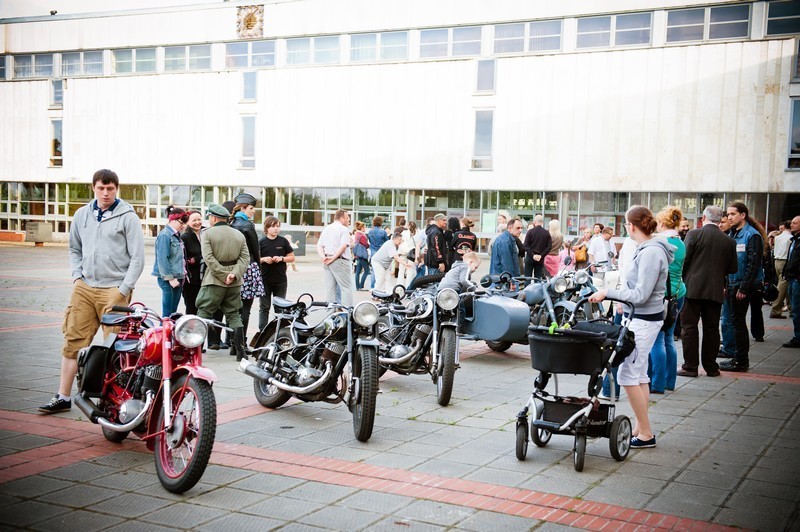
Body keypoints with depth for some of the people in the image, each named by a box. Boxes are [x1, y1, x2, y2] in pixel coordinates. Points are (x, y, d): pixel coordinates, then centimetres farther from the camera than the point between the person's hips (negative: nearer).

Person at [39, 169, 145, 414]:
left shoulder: (128, 217, -3)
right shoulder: (82, 215, 12)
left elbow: (137, 257, -5)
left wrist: (123, 290, -10)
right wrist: (77, 275, 8)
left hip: (114, 290, -5)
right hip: (84, 288, 5)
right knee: (73, 341, 5)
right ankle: (63, 397, 12)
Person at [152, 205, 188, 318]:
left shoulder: (176, 235, 15)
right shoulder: (164, 235, -13)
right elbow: (162, 259, -17)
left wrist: (182, 275, 16)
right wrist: (170, 278, -19)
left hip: (177, 278, 9)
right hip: (168, 279, -9)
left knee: (173, 311, 11)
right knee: (167, 312, -7)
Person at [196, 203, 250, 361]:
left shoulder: (207, 234, -4)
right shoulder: (239, 235, 10)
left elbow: (209, 258, -14)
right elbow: (245, 257, 1)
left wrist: (224, 275, -13)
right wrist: (234, 274, -9)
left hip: (214, 282, -4)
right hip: (235, 283, 5)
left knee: (203, 314, 1)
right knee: (234, 315, 10)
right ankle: (240, 350, 8)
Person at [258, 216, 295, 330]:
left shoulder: (283, 241, 4)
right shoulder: (261, 242, 2)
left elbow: (292, 258, 7)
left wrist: (282, 258, -11)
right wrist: (263, 259, -15)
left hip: (280, 280, 1)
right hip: (265, 279, -1)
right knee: (264, 307, 3)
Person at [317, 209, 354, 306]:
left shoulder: (326, 229, 17)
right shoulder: (343, 229, -6)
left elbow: (319, 246, 12)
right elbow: (343, 246, -19)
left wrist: (323, 257, -2)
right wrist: (333, 258, -16)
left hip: (327, 262, 7)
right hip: (340, 261, -7)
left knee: (330, 288, 10)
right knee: (346, 287, -4)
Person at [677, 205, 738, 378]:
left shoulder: (694, 234, -7)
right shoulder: (729, 241, 3)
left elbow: (683, 259, -9)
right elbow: (733, 268, 7)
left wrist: (681, 280, 7)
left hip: (693, 288, -3)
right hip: (716, 291, 3)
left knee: (690, 327, 2)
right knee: (712, 328, 10)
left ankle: (690, 366, 3)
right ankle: (711, 367, 15)